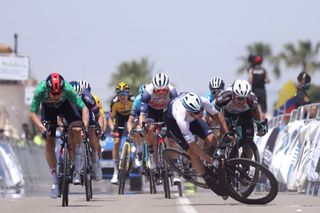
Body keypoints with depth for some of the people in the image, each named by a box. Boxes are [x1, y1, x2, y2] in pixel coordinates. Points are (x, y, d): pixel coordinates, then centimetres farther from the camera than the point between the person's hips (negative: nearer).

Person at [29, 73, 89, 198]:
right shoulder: (40, 90, -38)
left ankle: (77, 170, -12)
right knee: (49, 142, -10)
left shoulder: (68, 89, -39)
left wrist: (85, 126, -51)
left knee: (76, 130, -27)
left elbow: (84, 108, -36)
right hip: (48, 108, 0)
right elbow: (33, 113, -34)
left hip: (65, 104, 0)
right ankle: (55, 182, -1)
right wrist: (43, 129, -47)